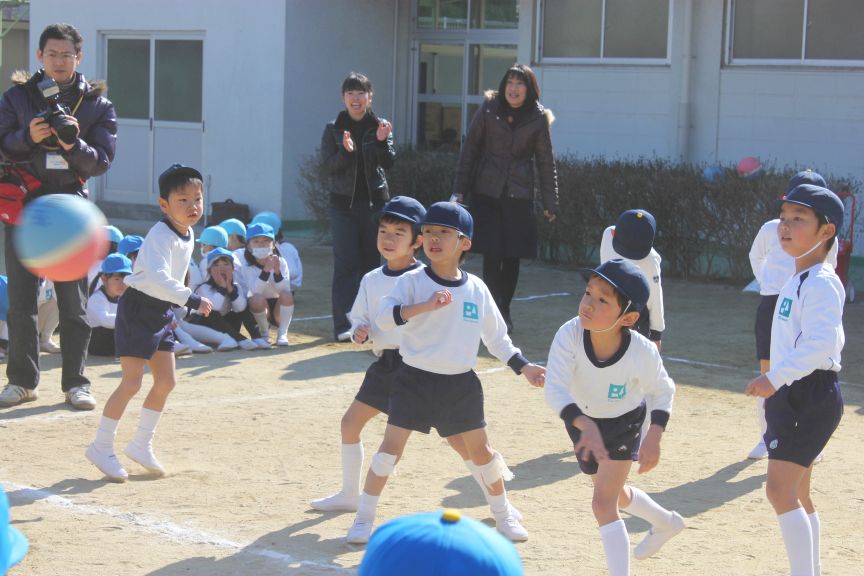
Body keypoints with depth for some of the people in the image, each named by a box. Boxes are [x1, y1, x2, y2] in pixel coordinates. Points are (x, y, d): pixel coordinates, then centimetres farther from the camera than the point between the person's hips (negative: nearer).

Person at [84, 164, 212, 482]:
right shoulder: (161, 236, -22)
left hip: (162, 312, 9)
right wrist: (192, 300, -37)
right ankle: (101, 447, 1)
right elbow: (158, 279, -36)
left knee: (166, 381, 9)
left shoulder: (189, 233, 6)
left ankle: (141, 444, 22)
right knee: (132, 382, -10)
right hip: (138, 309, -9)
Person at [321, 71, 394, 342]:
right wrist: (346, 151, -24)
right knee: (345, 264, -6)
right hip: (344, 202, -1)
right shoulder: (334, 129, 3)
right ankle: (343, 325, -7)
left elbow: (389, 163, -5)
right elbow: (329, 165, -5)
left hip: (374, 202, 1)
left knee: (371, 261, 5)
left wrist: (382, 141, -23)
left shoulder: (379, 126, 5)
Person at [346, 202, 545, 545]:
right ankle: (364, 518, 7)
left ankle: (503, 514, 26)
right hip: (415, 379, -2)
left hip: (461, 384, 2)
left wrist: (524, 367, 6)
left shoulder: (476, 289, 1)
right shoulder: (412, 282, -8)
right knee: (392, 444, -4)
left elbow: (496, 337, 12)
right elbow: (383, 317, -23)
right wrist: (425, 305, -34)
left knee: (479, 449, 8)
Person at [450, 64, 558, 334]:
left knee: (513, 256, 6)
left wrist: (550, 203, 6)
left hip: (518, 197, 1)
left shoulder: (538, 119, 0)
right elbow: (469, 149, 4)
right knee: (491, 255, -9)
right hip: (486, 194, -1)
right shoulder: (488, 110, -1)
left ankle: (504, 310, 22)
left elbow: (546, 162, 6)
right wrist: (459, 189, 1)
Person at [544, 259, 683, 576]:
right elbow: (555, 391, -44)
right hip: (582, 420, 4)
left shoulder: (642, 352, -35)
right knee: (612, 492, 25)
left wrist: (654, 437, -26)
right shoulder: (570, 335, -36)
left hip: (624, 422, -4)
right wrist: (585, 426, -60)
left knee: (604, 502, -15)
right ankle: (666, 522, 54)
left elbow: (662, 391, -14)